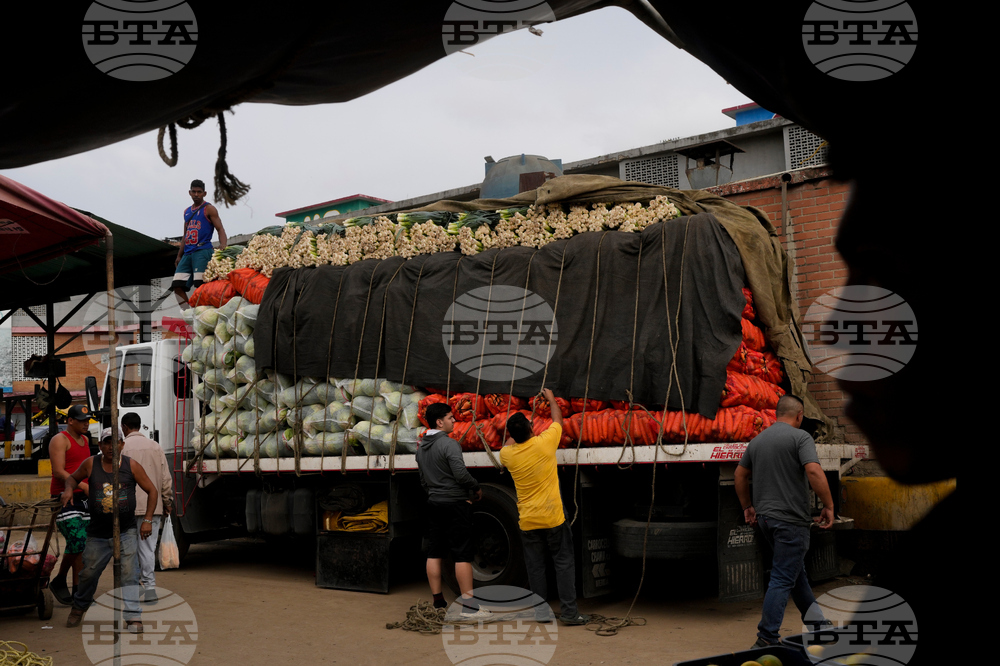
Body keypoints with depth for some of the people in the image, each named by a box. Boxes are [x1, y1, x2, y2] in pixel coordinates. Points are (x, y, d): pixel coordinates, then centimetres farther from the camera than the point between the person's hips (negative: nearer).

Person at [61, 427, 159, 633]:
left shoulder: (132, 466, -7)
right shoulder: (90, 464, -4)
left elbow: (152, 491, 0)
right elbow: (73, 477, 15)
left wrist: (148, 519, -7)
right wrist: (69, 489, -8)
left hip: (126, 532, -2)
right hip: (98, 534, 2)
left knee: (129, 573, -12)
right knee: (88, 573, 12)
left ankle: (133, 617, -11)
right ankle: (79, 607, 38)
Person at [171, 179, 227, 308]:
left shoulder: (209, 209, 3)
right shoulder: (187, 211, 22)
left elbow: (220, 229, -6)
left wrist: (223, 246, -24)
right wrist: (179, 256, 21)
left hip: (202, 250, -7)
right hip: (187, 253, 7)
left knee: (200, 285, -16)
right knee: (177, 285, -3)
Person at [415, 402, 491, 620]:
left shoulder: (421, 448, 12)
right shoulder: (449, 444, -15)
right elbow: (461, 474, -21)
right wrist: (477, 488, -5)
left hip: (434, 504, 8)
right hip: (455, 504, -8)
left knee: (434, 553, 10)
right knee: (463, 554, -4)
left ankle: (438, 603, 15)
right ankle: (469, 605, -2)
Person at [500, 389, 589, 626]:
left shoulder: (507, 454, -7)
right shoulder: (544, 443, -13)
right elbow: (558, 420, 8)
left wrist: (515, 431, 33)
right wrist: (551, 399, 24)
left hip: (528, 521, 2)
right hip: (553, 517, -2)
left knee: (535, 566, 11)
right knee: (564, 562, 4)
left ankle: (541, 610, 13)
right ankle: (569, 611, 3)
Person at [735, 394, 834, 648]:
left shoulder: (757, 440, 11)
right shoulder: (800, 437, -10)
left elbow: (740, 475, 20)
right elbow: (814, 472, -22)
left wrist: (747, 506, 29)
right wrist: (829, 505, -13)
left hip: (765, 516, 8)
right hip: (790, 518, -8)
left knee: (796, 571, 21)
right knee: (783, 579, -5)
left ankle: (817, 625, 34)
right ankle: (766, 640, -7)